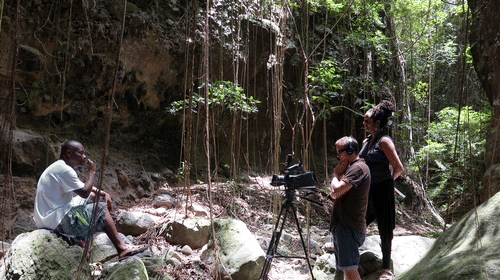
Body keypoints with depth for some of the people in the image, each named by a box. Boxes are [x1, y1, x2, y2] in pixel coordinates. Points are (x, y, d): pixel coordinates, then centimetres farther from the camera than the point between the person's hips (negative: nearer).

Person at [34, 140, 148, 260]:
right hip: (56, 222, -11)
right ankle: (122, 248, -5)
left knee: (93, 195, 15)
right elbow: (85, 192, -21)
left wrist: (104, 194, 7)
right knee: (101, 208, -8)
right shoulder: (64, 170, -20)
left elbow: (83, 186, 22)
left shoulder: (60, 167, 15)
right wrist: (92, 171, -9)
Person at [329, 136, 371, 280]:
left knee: (349, 268, -10)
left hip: (349, 228, -10)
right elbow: (335, 193, 22)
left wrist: (336, 174, -7)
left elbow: (335, 192, -20)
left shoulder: (358, 168, -14)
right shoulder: (352, 167, 18)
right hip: (343, 226, 10)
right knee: (346, 268, 14)